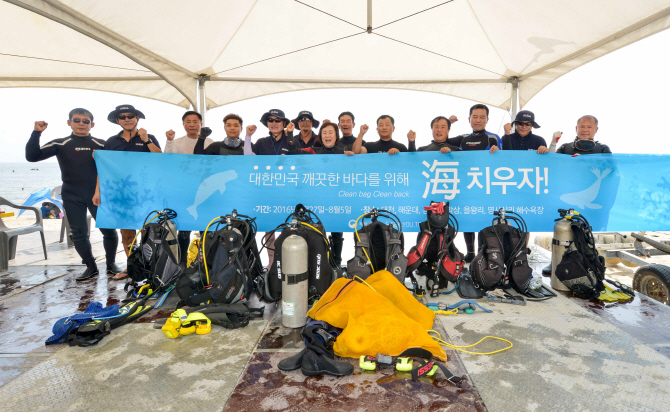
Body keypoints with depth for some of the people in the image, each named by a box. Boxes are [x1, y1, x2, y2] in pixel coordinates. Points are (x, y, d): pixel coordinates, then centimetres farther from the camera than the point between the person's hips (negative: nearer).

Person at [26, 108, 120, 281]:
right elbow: (32, 156, -4)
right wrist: (36, 133, -14)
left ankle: (111, 264, 15)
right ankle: (91, 267, 20)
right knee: (79, 234, 5)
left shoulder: (102, 145, 5)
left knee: (109, 230, -4)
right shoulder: (60, 144, 4)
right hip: (72, 198, 1)